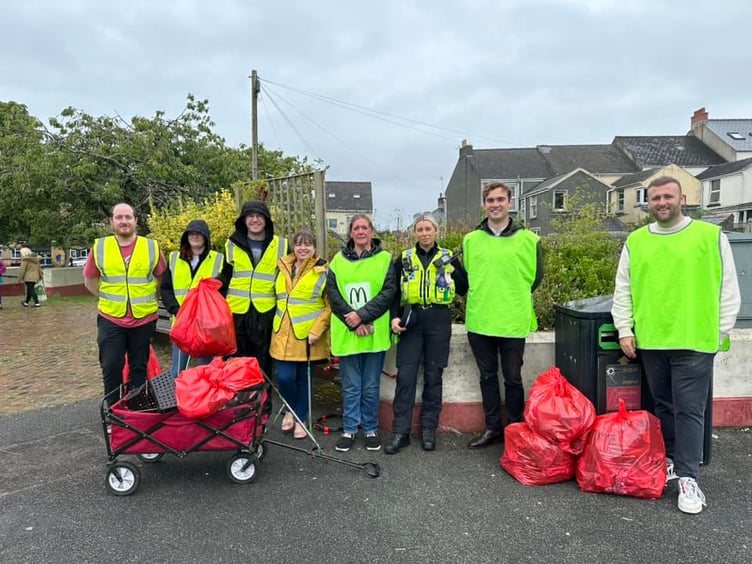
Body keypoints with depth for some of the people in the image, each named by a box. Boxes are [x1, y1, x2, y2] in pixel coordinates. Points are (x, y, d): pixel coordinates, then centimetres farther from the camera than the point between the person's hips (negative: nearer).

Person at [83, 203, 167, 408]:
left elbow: (162, 278, 12)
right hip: (110, 319, 0)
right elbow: (90, 281, 12)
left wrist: (145, 296, 6)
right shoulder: (99, 247, 0)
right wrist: (109, 297, 6)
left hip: (144, 319, 0)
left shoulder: (152, 247, -1)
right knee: (111, 367, 4)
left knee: (139, 367, 12)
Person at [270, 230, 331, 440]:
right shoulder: (283, 268, 11)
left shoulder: (322, 271, -3)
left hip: (308, 336, -3)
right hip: (283, 334, 3)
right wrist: (276, 324, 15)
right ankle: (291, 409, 25)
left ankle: (300, 418, 25)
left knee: (303, 377, 7)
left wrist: (317, 330, -14)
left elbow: (330, 305, -5)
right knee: (284, 377, -4)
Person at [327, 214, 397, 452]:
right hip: (346, 333, 1)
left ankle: (371, 429, 25)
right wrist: (353, 322, -11)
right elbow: (333, 294, 1)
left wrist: (362, 314, -15)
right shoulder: (338, 260, 7)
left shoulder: (384, 259, 3)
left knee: (371, 386, 9)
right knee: (351, 386, 9)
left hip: (375, 332, -1)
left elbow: (389, 292, -6)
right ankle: (349, 430, 23)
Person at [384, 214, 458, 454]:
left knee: (433, 376, 5)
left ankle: (428, 429, 16)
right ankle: (400, 431, 4)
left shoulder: (448, 257, 9)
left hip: (438, 321, 0)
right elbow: (395, 292, 8)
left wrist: (457, 266, -4)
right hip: (411, 320, 0)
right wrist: (394, 317, -4)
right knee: (405, 376, -3)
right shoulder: (404, 258, 9)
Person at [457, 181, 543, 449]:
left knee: (512, 378, 9)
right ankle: (492, 428, 29)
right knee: (488, 376, 14)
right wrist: (480, 299, 1)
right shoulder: (470, 240, 5)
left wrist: (513, 297, 3)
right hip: (479, 322, 3)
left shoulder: (528, 239, -1)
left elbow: (536, 277, 7)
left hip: (513, 323, -2)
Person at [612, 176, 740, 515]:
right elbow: (622, 290, 9)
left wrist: (720, 333, -4)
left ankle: (688, 478, 8)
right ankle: (670, 461, 30)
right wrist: (625, 330, 2)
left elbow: (729, 290, 1)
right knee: (663, 407, 15)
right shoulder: (635, 241, 7)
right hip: (650, 341, 3)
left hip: (694, 341, -3)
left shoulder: (712, 236, -1)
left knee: (689, 410, 0)